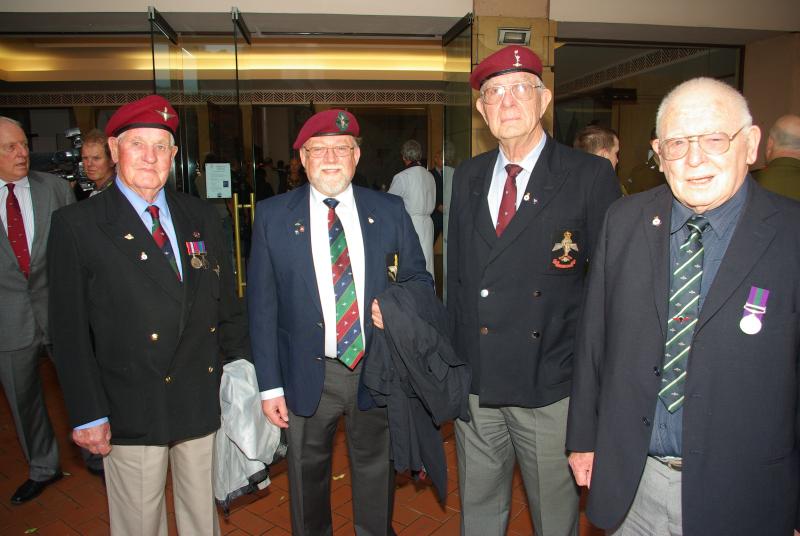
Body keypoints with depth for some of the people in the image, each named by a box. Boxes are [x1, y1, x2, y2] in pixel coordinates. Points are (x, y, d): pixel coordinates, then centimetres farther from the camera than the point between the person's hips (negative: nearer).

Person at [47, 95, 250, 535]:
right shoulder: (76, 225, -6)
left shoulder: (201, 217, 5)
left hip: (204, 398, 4)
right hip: (131, 411, -3)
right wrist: (88, 414, -8)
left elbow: (227, 304, 8)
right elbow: (69, 330, -6)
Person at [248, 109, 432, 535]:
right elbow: (262, 305, -4)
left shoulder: (389, 211, -1)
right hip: (307, 375, -1)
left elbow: (419, 277, 8)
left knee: (376, 473, 20)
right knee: (308, 476, 20)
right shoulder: (273, 216, -4)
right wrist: (270, 385, -6)